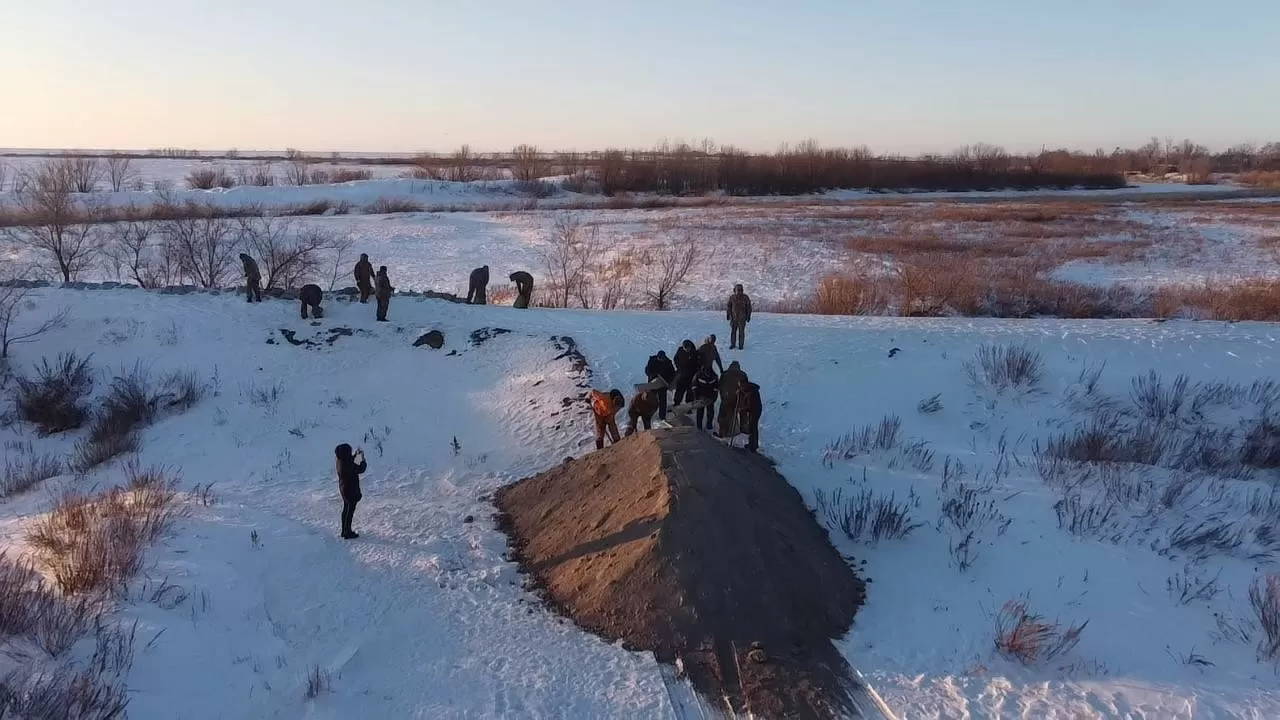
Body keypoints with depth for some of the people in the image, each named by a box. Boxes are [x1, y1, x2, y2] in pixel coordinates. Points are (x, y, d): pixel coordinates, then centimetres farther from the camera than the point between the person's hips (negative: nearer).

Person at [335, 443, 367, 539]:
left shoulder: (340, 461, -6)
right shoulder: (347, 465, -32)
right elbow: (361, 469, -22)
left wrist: (355, 455, 12)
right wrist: (363, 458, -11)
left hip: (344, 489, 9)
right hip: (351, 490, -9)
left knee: (346, 510, 22)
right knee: (350, 511, 5)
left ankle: (345, 531, 34)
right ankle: (348, 533, 16)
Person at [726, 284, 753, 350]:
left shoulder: (745, 297, -4)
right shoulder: (732, 297, 1)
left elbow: (749, 307, 0)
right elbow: (729, 306, 10)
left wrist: (748, 316, -2)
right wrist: (728, 314, 5)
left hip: (742, 318, -2)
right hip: (734, 317, 2)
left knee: (741, 331, 1)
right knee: (733, 331, 5)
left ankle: (741, 345, 10)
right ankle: (732, 344, 16)